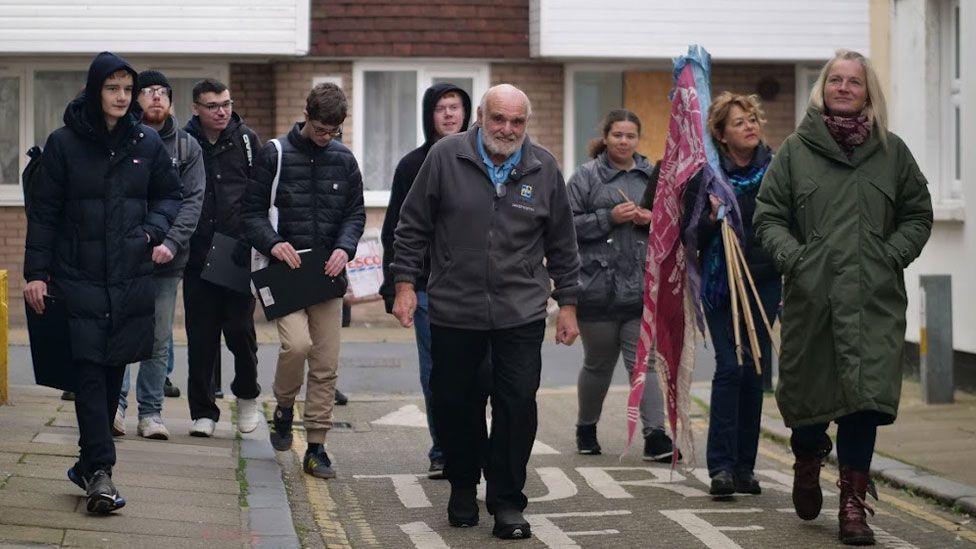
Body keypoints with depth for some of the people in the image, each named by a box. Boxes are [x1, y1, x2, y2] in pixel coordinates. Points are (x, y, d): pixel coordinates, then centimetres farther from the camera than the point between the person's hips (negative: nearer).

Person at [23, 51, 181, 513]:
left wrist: (154, 229, -1)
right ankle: (100, 470, -12)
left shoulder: (146, 142, 6)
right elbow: (44, 211, 0)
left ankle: (88, 464, 19)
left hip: (131, 277, 3)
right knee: (90, 370, -10)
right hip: (79, 276, -3)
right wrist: (36, 273, -4)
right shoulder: (64, 142, -2)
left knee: (114, 370, 7)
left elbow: (170, 193, 19)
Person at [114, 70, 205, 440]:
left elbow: (193, 200, 2)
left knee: (159, 340, 5)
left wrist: (171, 242, -13)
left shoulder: (186, 147, 9)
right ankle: (116, 405, 4)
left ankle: (151, 412, 11)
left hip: (167, 258, 2)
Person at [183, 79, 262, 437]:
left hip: (239, 255, -1)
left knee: (240, 328, -4)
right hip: (197, 256, 1)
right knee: (201, 337, 3)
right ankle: (203, 411, 13)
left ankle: (247, 395, 21)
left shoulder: (246, 141, 5)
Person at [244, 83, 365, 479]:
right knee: (297, 343, -23)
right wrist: (272, 242, -18)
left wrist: (344, 248, -8)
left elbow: (355, 212, 12)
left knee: (326, 363, 2)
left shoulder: (344, 160, 9)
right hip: (286, 269, -3)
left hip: (327, 273, 3)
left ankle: (316, 448, 10)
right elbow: (252, 210, 0)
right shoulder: (274, 155, -1)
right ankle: (284, 408, 6)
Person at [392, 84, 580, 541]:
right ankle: (463, 487, 29)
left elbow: (562, 245, 12)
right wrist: (405, 284, -1)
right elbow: (413, 227, 4)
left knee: (518, 406, -4)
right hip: (454, 310, 0)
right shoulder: (445, 157, -1)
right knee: (454, 404, 7)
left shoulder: (543, 168, 5)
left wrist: (567, 303, 11)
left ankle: (507, 502, 8)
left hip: (521, 314, 1)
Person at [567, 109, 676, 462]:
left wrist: (653, 219, -4)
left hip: (643, 287, 2)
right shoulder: (587, 176, 1)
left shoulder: (651, 175, 11)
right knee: (598, 363, 11)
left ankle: (655, 435, -10)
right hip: (598, 285, -2)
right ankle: (586, 429, 29)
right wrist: (610, 217, -15)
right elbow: (569, 224, -5)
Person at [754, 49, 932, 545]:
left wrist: (891, 256, 0)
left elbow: (918, 216, 15)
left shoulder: (891, 151, 10)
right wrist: (792, 257, -9)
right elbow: (768, 216, 7)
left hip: (873, 299, 0)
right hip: (810, 295, 0)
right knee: (806, 389, 9)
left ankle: (853, 503, -2)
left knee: (865, 395, -10)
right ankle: (808, 461, 41)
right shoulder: (796, 149, 7)